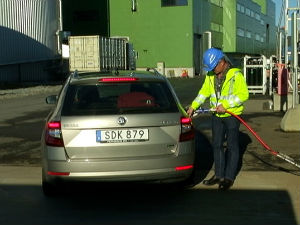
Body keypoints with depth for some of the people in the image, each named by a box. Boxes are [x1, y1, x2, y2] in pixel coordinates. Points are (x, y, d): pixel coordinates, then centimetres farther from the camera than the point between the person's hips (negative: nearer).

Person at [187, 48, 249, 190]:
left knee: (232, 146, 2)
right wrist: (193, 106, 0)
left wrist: (225, 105, -24)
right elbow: (204, 92, 12)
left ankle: (229, 177, 11)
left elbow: (243, 94, -19)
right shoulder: (211, 75, 5)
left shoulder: (235, 75, -15)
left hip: (232, 115, -7)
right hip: (217, 116, 7)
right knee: (217, 145, 12)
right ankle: (219, 175, 23)